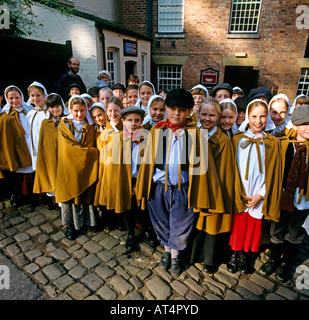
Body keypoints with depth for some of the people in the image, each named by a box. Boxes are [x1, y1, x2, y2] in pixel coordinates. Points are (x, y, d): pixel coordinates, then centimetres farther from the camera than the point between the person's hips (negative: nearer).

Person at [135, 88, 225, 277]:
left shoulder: (195, 134, -6)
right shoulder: (156, 131, -1)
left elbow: (201, 164, -4)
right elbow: (147, 161, 4)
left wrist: (199, 194, -5)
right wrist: (143, 188, 6)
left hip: (183, 189, -1)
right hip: (158, 188, 2)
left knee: (180, 225, 14)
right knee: (162, 223, 19)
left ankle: (176, 254, 42)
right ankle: (167, 249, 47)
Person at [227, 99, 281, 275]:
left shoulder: (273, 143, 0)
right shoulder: (238, 139, 0)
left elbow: (272, 173, 1)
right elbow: (233, 168, 0)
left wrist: (260, 195, -7)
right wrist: (240, 194, -7)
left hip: (258, 196, 0)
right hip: (238, 195, 0)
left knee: (253, 226, 11)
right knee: (237, 225, 9)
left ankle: (244, 255, 33)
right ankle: (235, 254, 31)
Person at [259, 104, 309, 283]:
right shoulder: (282, 145, -6)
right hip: (283, 195, 0)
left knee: (294, 234, 17)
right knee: (277, 231, 16)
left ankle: (285, 264, 40)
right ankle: (274, 260, 40)